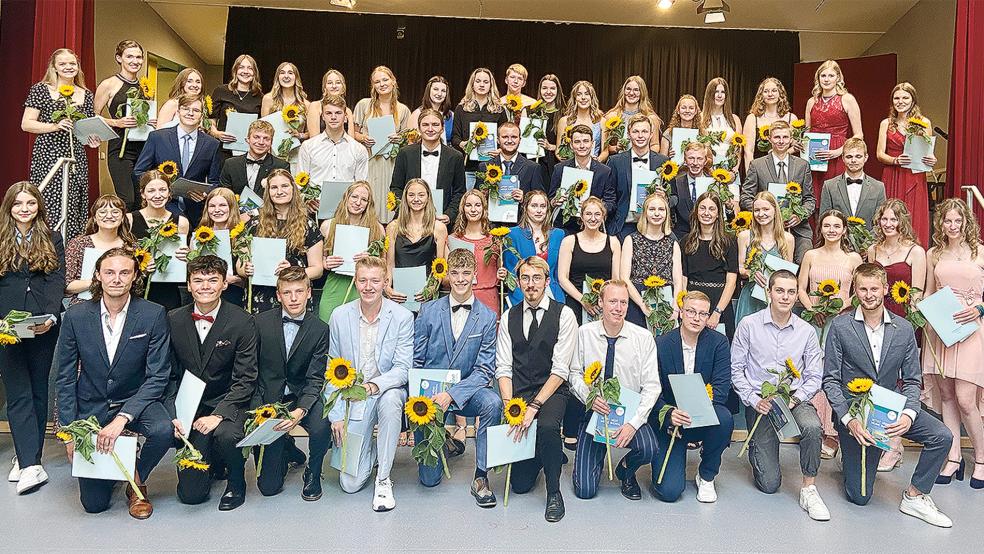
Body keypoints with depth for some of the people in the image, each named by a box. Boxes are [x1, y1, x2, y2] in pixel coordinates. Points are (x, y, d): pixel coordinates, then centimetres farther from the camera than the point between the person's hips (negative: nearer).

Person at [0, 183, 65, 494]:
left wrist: (51, 316, -16)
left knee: (38, 391, 7)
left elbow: (57, 281, 0)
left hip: (43, 327, 1)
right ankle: (31, 465, -6)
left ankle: (27, 456, 18)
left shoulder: (52, 240, 8)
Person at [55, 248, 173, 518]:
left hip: (135, 402, -1)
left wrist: (122, 418, -24)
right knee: (94, 503, -1)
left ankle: (137, 481, -2)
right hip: (91, 407, 1)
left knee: (162, 430, -35)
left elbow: (157, 377, -13)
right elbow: (65, 379, 0)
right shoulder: (75, 316, -7)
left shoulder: (153, 315, -12)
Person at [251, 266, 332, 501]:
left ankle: (313, 474, -1)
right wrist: (258, 406, -11)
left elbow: (315, 379, -8)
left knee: (321, 427, -34)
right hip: (268, 398, 0)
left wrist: (300, 411, -25)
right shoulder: (261, 322, -4)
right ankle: (286, 449, 31)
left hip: (303, 397, 0)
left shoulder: (320, 329, -5)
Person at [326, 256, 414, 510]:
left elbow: (402, 368, -12)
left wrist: (376, 384, -32)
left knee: (390, 399, -40)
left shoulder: (402, 317, -9)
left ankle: (383, 479, -20)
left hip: (387, 391, -1)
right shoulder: (340, 316, -3)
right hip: (352, 399, 1)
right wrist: (336, 415, -4)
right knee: (350, 483, -6)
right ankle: (373, 449, 31)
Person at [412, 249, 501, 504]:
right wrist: (416, 397, -14)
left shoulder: (488, 317, -3)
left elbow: (485, 369, -8)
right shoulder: (428, 310, -1)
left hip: (465, 391, 0)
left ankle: (481, 476, -19)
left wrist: (451, 394, -21)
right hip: (429, 392, 0)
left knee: (492, 403, -36)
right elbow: (415, 361, 2)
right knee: (429, 479, -4)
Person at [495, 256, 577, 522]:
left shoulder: (564, 315, -4)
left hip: (551, 392, -2)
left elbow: (560, 370, -10)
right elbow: (503, 368, 2)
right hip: (518, 392, 2)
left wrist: (534, 407, -20)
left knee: (547, 426, -37)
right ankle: (547, 454, 32)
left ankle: (554, 492, -12)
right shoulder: (509, 318, 6)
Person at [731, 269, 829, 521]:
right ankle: (757, 449, 31)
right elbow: (736, 369, -2)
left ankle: (809, 489, -14)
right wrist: (754, 400, -12)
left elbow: (814, 377, 4)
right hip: (759, 401, -2)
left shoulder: (807, 331, 3)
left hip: (795, 398, 2)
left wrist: (795, 399, -12)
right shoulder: (749, 325, -3)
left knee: (812, 427, -36)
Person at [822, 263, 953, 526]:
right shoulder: (840, 326, -9)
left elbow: (912, 380, 1)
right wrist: (849, 419, -21)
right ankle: (851, 458, 35)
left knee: (942, 436, -22)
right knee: (859, 496, 0)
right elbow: (830, 379, -9)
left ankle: (914, 497, -1)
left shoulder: (904, 329, -1)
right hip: (853, 409, -3)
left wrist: (908, 415, -18)